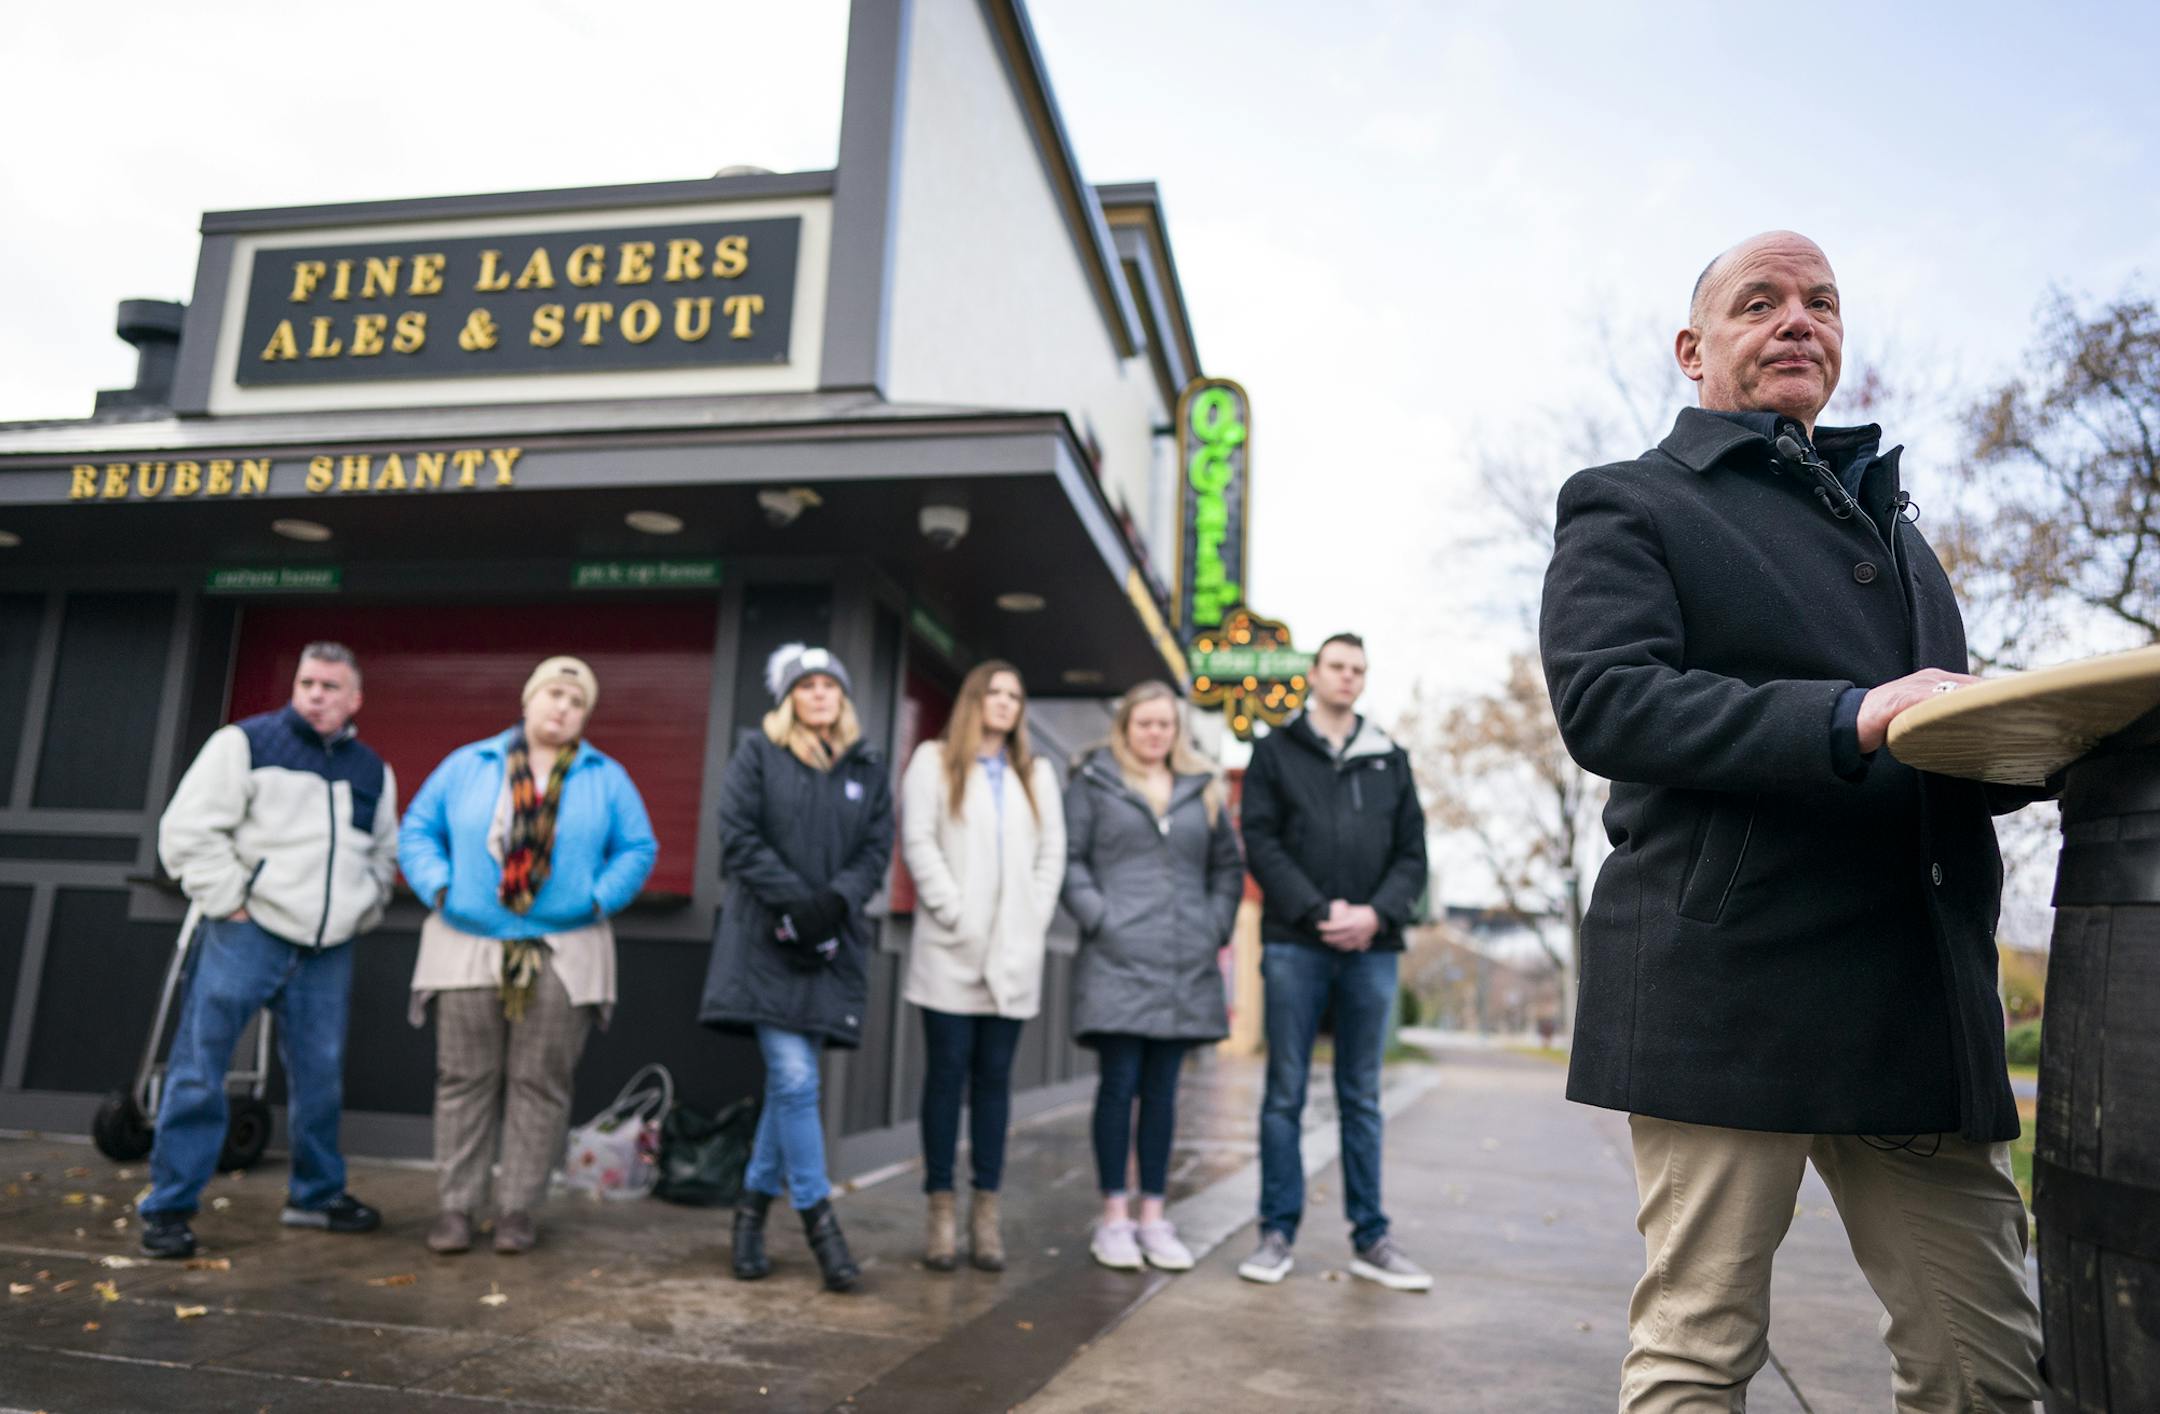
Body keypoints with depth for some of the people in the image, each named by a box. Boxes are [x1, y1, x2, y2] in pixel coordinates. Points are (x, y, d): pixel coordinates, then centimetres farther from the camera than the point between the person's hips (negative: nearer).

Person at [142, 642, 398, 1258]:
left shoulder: (373, 771, 13)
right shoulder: (245, 743, -3)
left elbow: (385, 854, 25)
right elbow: (188, 830, -7)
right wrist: (229, 902, -9)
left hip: (328, 953, 5)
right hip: (246, 937, -4)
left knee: (320, 1078, 11)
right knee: (197, 1073, -3)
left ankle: (317, 1194, 25)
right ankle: (169, 1208, 9)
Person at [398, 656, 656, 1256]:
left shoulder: (607, 778, 8)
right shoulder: (467, 765, 9)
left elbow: (638, 849, 8)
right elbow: (417, 831, 10)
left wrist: (599, 897, -6)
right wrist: (439, 887, -5)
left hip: (563, 955, 0)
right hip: (467, 947, 0)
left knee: (540, 1085, 3)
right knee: (464, 1081, 3)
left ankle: (517, 1208, 12)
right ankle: (455, 1206, 13)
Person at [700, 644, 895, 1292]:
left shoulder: (868, 768, 13)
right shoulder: (757, 753, 4)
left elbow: (877, 850, 8)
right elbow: (739, 837, -4)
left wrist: (837, 900, -11)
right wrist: (795, 900, -13)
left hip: (832, 945, 4)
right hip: (766, 939, -3)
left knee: (789, 1081, 8)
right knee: (794, 1078, -11)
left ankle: (753, 1206, 24)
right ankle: (818, 1218, 0)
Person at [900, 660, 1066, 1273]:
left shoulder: (1036, 773, 18)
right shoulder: (934, 761, 7)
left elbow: (1053, 854, 12)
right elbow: (917, 842, -3)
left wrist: (1033, 921, 0)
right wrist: (956, 914, -10)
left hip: (1014, 954, 3)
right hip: (950, 951, -3)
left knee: (995, 1076, 4)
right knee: (947, 1073, -1)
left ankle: (986, 1213, 9)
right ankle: (941, 1212, 5)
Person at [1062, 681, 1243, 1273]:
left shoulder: (1202, 790, 16)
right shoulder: (1094, 783, 5)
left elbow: (1228, 866, 18)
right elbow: (1069, 858, 0)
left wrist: (1217, 926, 6)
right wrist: (1097, 918, -11)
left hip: (1184, 965, 4)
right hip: (1117, 958, -3)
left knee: (1161, 1089, 8)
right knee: (1119, 1083, -2)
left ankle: (1153, 1216, 16)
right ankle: (1114, 1217, 9)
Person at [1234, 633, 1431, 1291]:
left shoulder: (1390, 760, 14)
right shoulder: (1276, 752, 7)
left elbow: (1412, 853, 10)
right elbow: (1262, 842, -2)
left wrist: (1376, 913, -8)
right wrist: (1319, 912, -13)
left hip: (1372, 948, 3)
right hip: (1295, 945, -2)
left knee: (1362, 1099, 9)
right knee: (1285, 1093, 3)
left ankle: (1370, 1239, 16)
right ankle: (1277, 1233, 11)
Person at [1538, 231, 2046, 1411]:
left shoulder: (1886, 519, 26)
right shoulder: (1630, 506, 4)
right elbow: (1602, 699, -14)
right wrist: (1846, 721, -24)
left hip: (1921, 994, 7)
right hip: (1728, 990, -6)